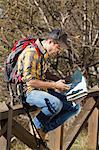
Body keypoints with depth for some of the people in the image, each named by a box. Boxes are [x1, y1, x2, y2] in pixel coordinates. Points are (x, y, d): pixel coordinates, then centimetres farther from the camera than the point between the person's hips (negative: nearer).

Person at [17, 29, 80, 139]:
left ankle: (44, 129, -2)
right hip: (29, 91, -10)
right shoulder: (31, 53, -17)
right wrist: (54, 85, -18)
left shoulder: (45, 54, 13)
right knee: (56, 104, -37)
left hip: (42, 89, 10)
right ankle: (38, 124, -9)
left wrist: (56, 84, 5)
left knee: (75, 107, -3)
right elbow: (30, 81, -23)